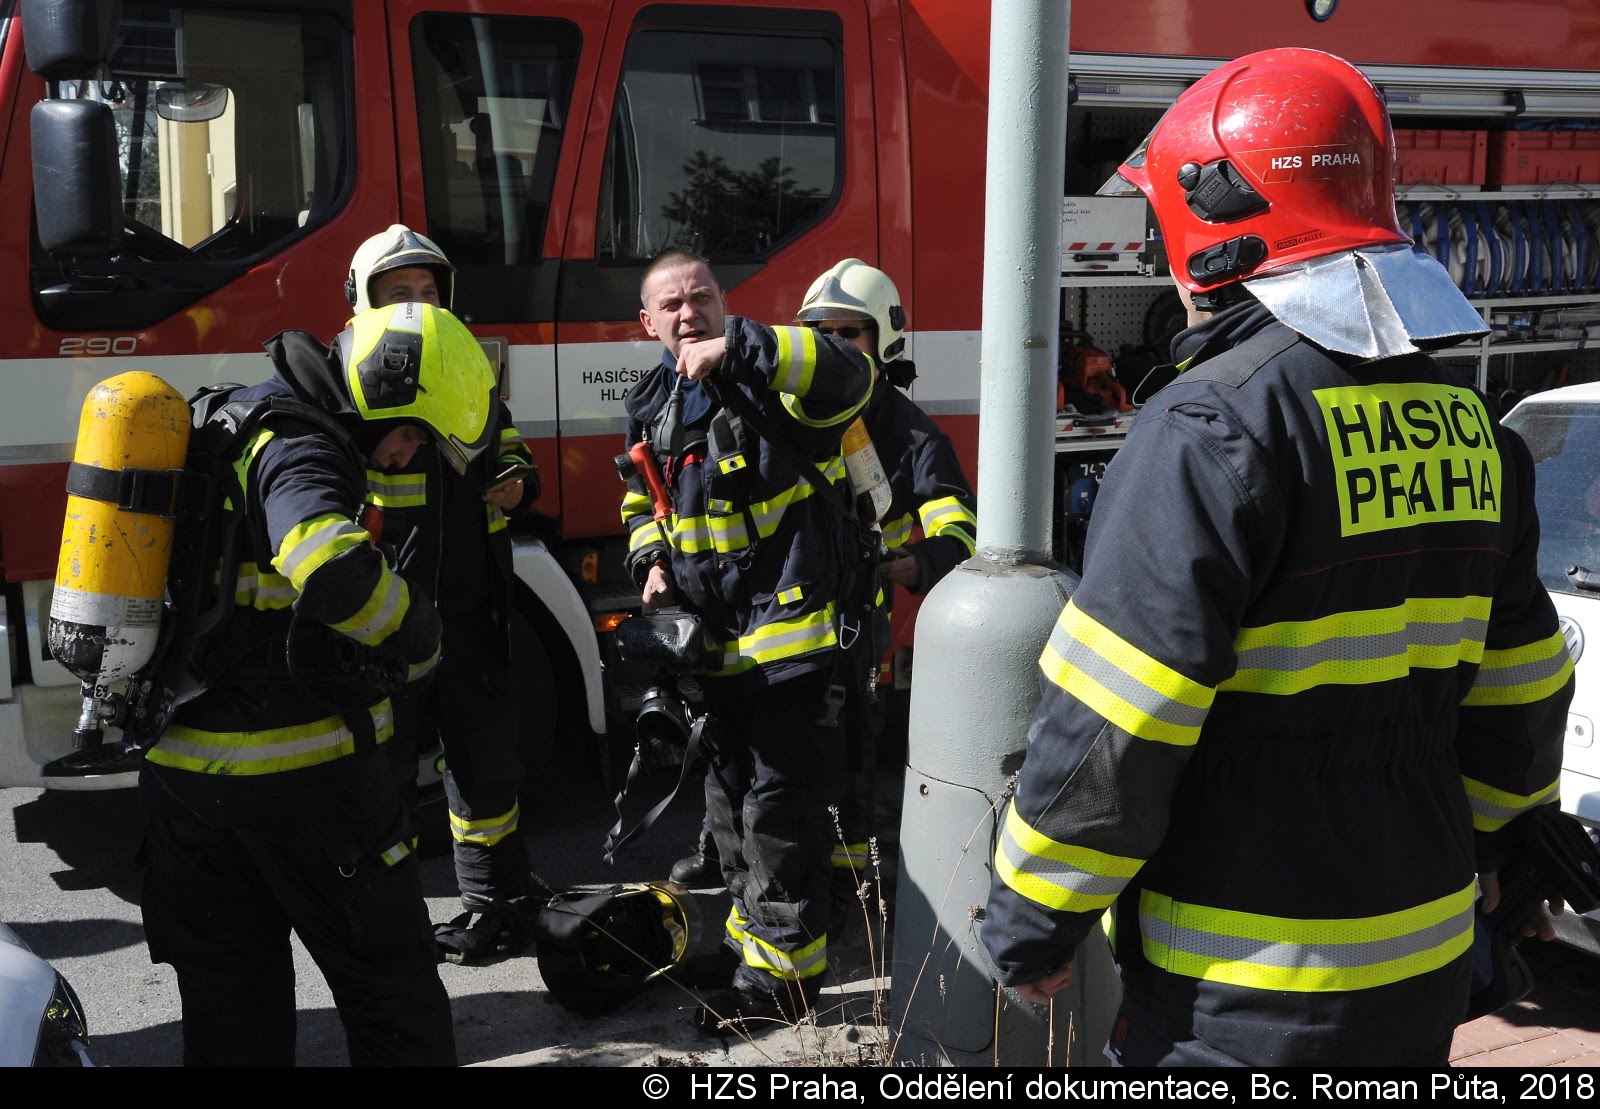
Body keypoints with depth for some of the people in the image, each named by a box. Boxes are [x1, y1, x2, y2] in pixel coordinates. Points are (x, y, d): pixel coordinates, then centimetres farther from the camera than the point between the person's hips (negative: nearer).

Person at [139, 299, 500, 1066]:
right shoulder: (298, 449, -18)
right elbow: (338, 571, -36)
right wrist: (418, 638, -20)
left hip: (182, 761, 9)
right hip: (297, 769, -9)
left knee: (226, 984, 18)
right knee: (385, 973, 4)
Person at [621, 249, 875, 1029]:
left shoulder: (769, 379, -10)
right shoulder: (652, 407, 11)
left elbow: (846, 377, -31)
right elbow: (643, 500, 25)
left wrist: (735, 347, -35)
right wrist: (652, 561, 7)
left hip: (792, 629, -8)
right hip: (715, 642, 8)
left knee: (781, 808, -4)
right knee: (731, 804, 19)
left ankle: (781, 975, 9)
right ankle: (751, 945, 35)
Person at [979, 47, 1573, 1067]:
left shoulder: (1219, 423, -21)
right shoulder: (1465, 418, 5)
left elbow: (1115, 727, -22)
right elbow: (1519, 686, 14)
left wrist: (1032, 924, -10)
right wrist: (1504, 842, 29)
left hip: (1245, 989, -7)